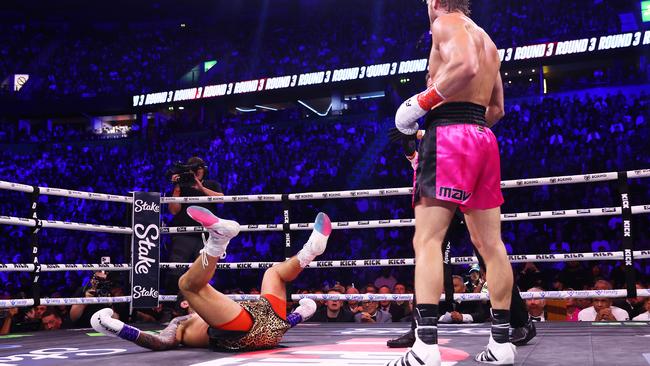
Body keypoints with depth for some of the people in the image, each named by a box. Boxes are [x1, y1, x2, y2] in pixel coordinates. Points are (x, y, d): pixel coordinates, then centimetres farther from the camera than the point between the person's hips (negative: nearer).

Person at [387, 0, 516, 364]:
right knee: (490, 243, 8)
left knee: (427, 240, -13)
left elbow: (465, 66, -21)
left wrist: (419, 104, -16)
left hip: (450, 135, -9)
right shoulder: (486, 40, 26)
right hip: (484, 138, 9)